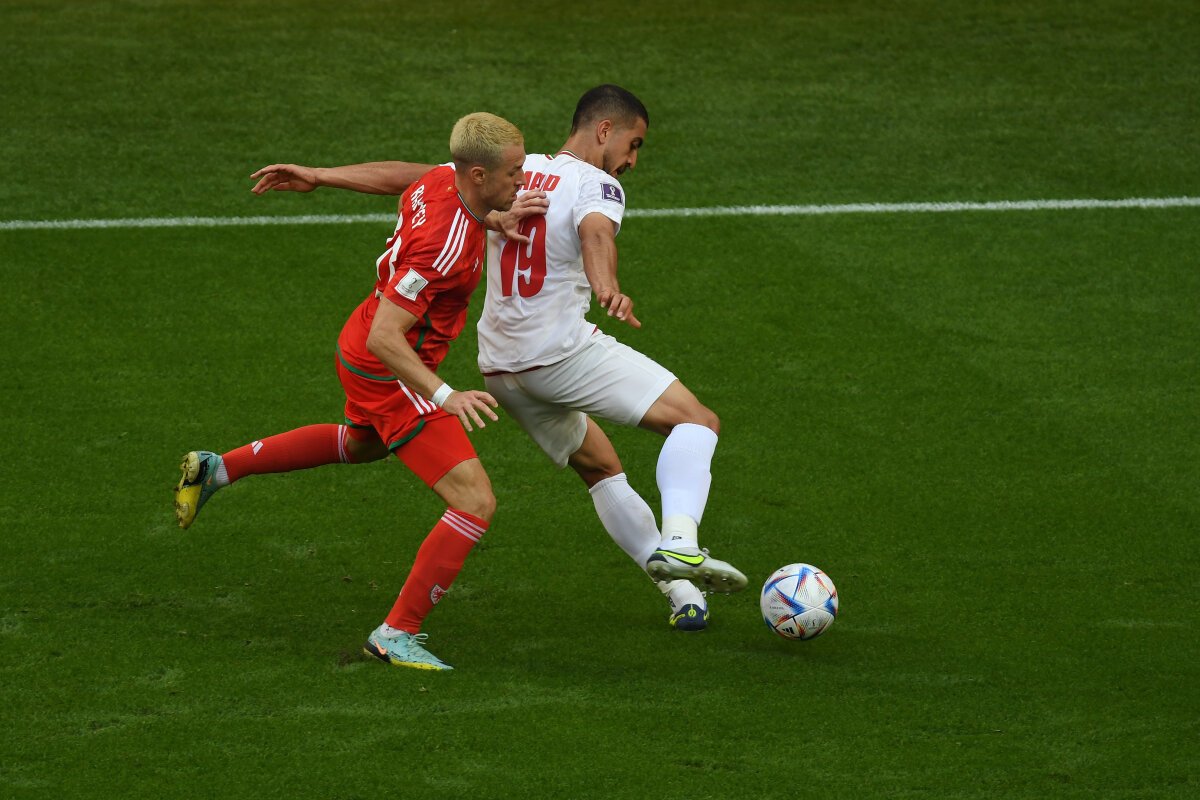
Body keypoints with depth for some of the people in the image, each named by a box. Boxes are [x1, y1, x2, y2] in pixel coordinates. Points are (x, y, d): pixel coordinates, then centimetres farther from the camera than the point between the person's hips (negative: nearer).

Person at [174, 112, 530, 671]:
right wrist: (445, 396, -39)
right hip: (392, 377, -10)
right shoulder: (444, 245, -33)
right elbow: (383, 337, -33)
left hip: (360, 352, 10)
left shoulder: (441, 179, -8)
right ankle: (397, 634, -4)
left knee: (362, 443, 41)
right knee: (476, 504, -12)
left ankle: (216, 469, 46)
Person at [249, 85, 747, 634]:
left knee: (599, 466, 23)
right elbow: (595, 234, -30)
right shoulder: (597, 185, -6)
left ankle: (681, 594, 20)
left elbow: (409, 176, 12)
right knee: (697, 421, -7)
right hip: (565, 351, -7)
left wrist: (318, 177, 15)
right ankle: (678, 543, -29)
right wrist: (607, 289, -50)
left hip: (500, 367, 8)